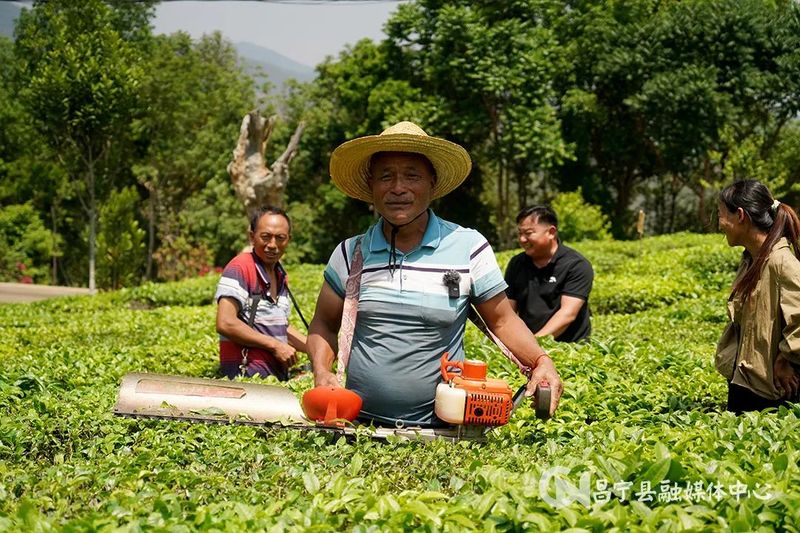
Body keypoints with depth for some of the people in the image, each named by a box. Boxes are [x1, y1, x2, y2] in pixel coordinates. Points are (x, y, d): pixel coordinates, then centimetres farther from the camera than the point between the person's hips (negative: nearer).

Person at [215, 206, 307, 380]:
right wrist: (275, 345, -13)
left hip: (278, 374, 8)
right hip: (245, 374, -8)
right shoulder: (240, 269, -9)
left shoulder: (280, 276, 18)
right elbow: (225, 324, -18)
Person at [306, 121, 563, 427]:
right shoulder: (351, 253, 6)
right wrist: (322, 373, -3)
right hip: (358, 424, 2)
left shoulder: (469, 247, 0)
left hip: (441, 428, -1)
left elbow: (502, 321, 8)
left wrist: (541, 361, -9)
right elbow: (324, 325, 15)